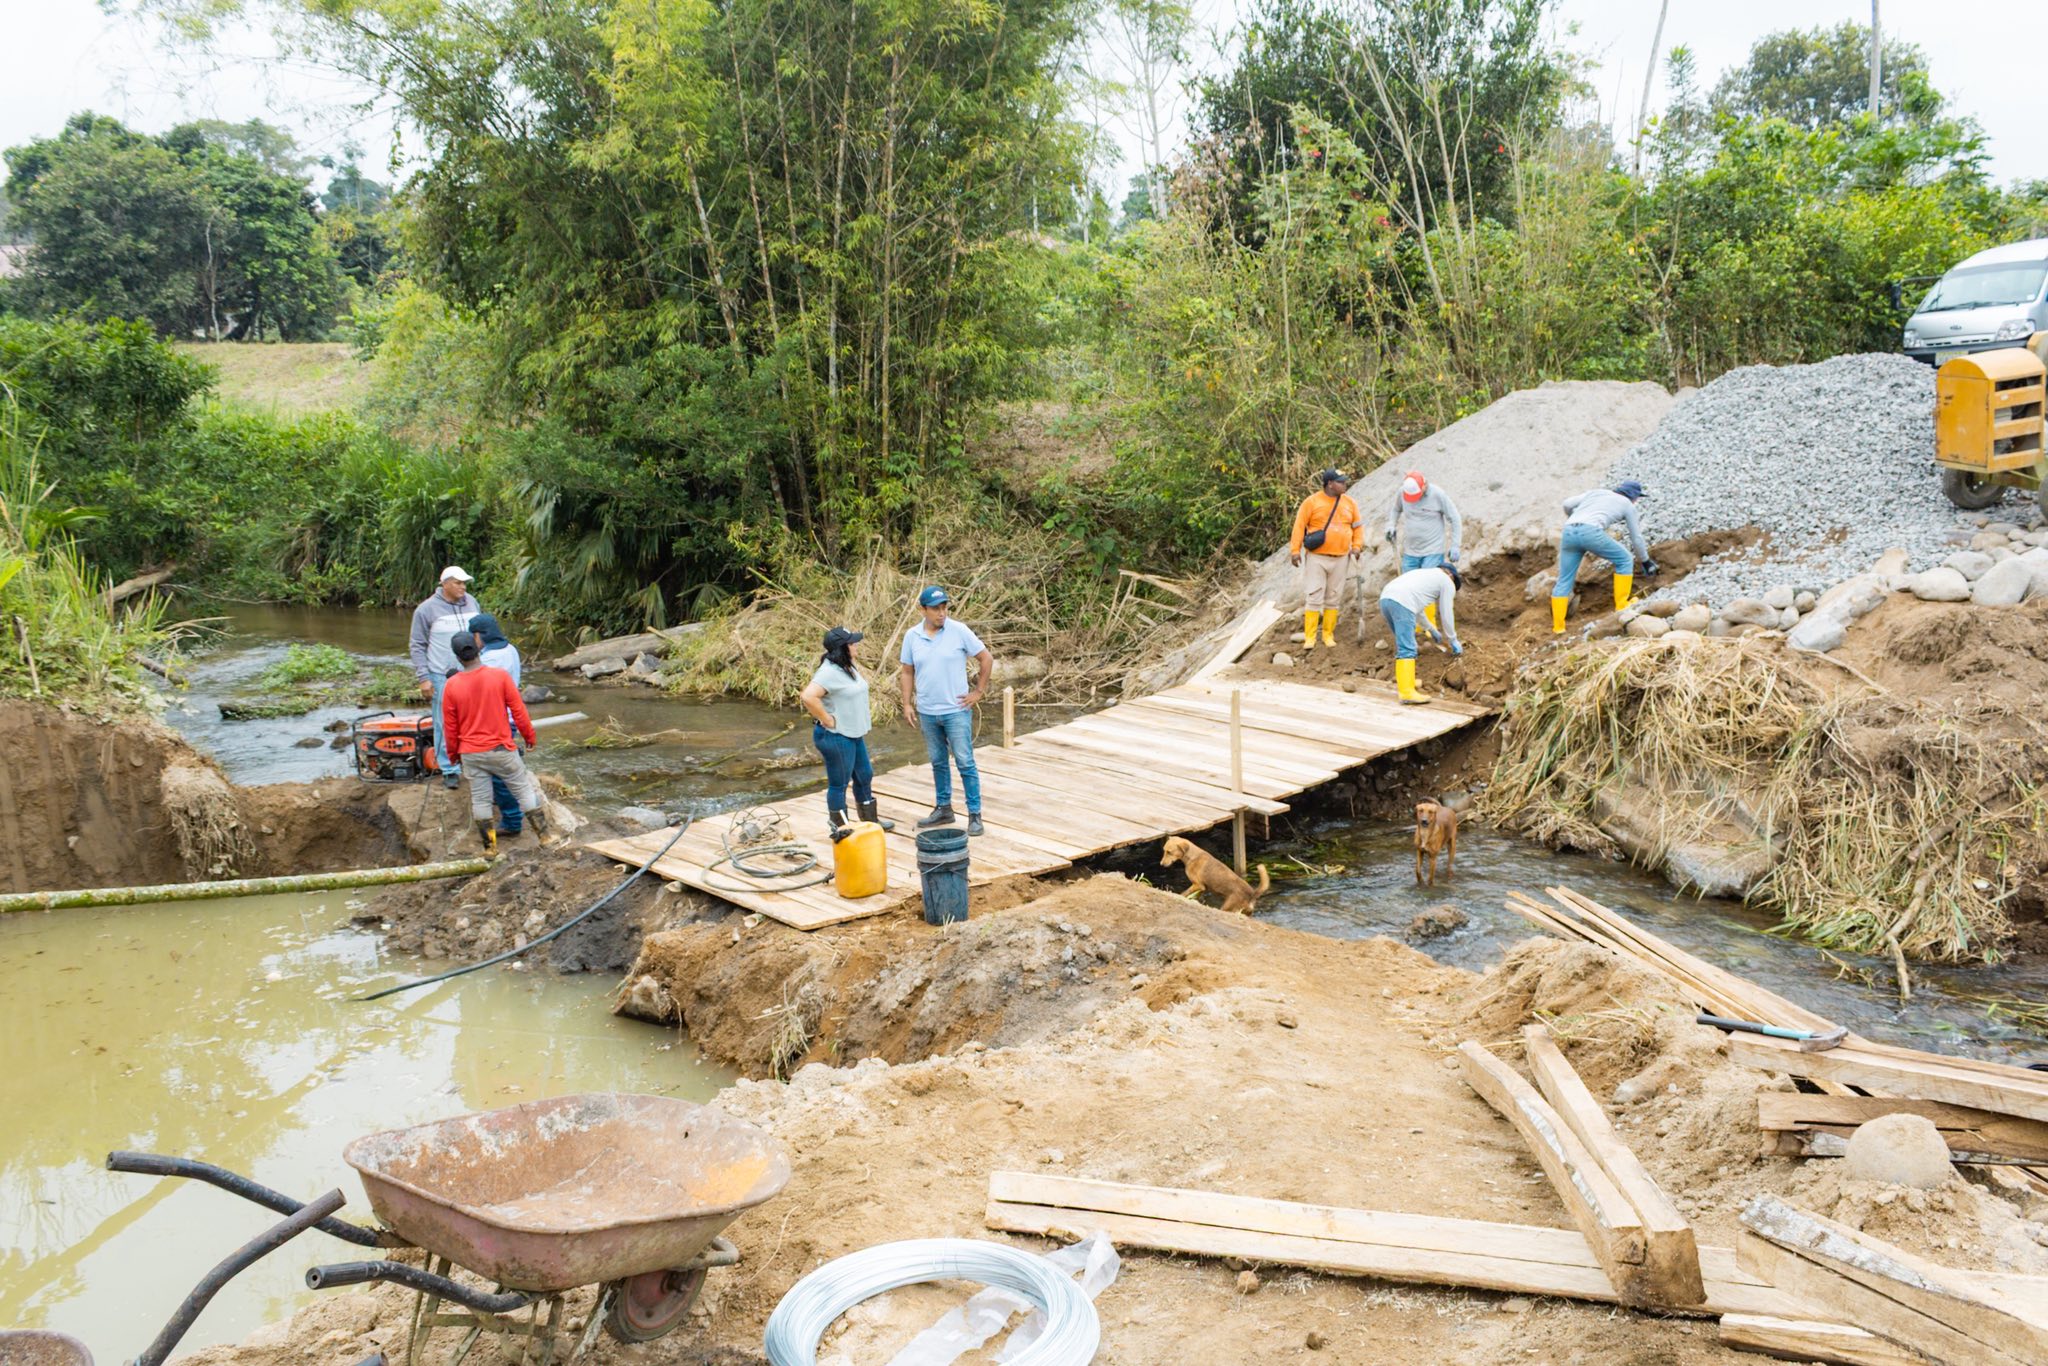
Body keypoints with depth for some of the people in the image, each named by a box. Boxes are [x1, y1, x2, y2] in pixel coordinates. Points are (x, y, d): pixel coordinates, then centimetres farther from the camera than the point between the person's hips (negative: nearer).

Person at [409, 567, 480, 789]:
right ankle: (450, 769, 9)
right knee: (446, 726, 0)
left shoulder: (471, 603, 7)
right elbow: (418, 646, -3)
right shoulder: (427, 610, -6)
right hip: (443, 677, -4)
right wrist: (423, 678, -8)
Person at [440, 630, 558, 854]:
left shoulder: (451, 686, -8)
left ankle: (489, 846, 18)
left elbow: (450, 726, 1)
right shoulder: (500, 676, -13)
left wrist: (453, 752, 16)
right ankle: (545, 835, 14)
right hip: (501, 749, -1)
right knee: (525, 790, 10)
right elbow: (518, 710, -7)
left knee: (479, 799, 11)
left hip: (471, 753, 2)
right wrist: (528, 735, 8)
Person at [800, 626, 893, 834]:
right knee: (839, 783, 3)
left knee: (865, 776, 20)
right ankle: (840, 828, 16)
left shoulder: (846, 667, 7)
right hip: (836, 737, -10)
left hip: (854, 735, 10)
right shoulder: (829, 672, -23)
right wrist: (828, 720, -25)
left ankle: (870, 820, 35)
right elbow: (808, 696, -35)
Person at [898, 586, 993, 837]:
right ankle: (943, 809, 27)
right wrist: (907, 704, 3)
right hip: (926, 712, 4)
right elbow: (907, 672, 9)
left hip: (956, 710, -3)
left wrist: (979, 691, -4)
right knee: (937, 762, 15)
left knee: (965, 763, -2)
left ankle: (975, 814, 3)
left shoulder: (959, 631, -9)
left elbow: (986, 658, -3)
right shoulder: (912, 636, 0)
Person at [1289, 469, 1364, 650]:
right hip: (1317, 558, -4)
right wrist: (1295, 550, -10)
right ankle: (1309, 637, -4)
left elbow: (1358, 525, 14)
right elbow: (1299, 525, -5)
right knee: (1314, 597, -7)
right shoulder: (1312, 502, -5)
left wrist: (1357, 546, 0)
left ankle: (1328, 635, 17)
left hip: (1341, 559, 4)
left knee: (1333, 598, 9)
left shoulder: (1349, 503, 6)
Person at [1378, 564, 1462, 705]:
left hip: (1385, 598, 8)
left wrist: (1432, 631, 55)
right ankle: (1407, 692, -18)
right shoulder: (1447, 582, 17)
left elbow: (1418, 608, 46)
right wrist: (1453, 641, 28)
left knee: (1403, 642, 24)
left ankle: (1401, 680, 29)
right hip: (1401, 603, -8)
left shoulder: (1423, 574, 39)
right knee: (1407, 649, -10)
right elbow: (1446, 614, 16)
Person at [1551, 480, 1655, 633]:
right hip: (1591, 532, -4)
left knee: (1564, 581, 12)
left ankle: (1557, 627, 6)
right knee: (1624, 560, 18)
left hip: (1569, 532, 5)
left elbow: (1567, 504, 23)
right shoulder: (1627, 504, 23)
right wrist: (1645, 561, 42)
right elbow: (1636, 537, 28)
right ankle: (1621, 606, 19)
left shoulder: (1597, 492, 33)